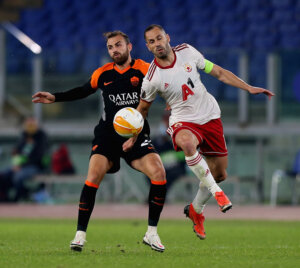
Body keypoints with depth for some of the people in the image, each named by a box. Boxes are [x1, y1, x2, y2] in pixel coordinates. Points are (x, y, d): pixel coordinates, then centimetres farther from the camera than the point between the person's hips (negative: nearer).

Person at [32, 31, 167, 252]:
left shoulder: (144, 70, -1)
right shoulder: (102, 74, 8)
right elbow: (84, 91, 24)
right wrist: (55, 98, 20)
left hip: (137, 134, -1)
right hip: (107, 133, 1)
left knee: (158, 173, -20)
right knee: (94, 176, -20)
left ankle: (152, 233, -5)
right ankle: (80, 234, -10)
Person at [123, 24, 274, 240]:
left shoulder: (187, 52, -6)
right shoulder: (152, 79, -13)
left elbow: (219, 72, 5)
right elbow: (143, 109, 5)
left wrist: (249, 88, 2)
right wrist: (134, 138, 9)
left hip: (210, 116, 4)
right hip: (183, 121, -4)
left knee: (219, 174, 7)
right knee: (187, 143, -41)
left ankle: (196, 210, 34)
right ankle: (215, 191, -29)